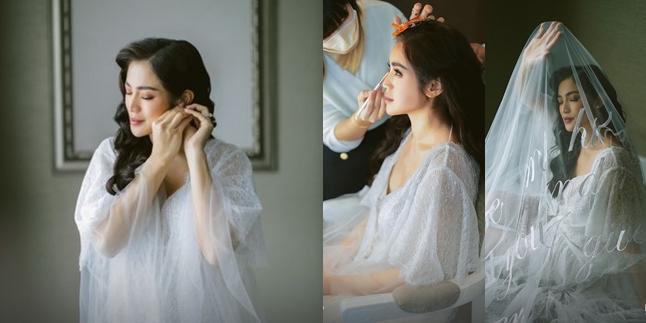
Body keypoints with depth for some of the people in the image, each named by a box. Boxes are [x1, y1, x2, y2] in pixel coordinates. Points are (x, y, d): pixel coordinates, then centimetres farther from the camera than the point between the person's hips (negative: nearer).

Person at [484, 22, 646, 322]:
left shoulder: (612, 161, -29)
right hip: (561, 225, 8)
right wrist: (528, 60, -21)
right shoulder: (574, 134, -4)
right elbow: (525, 95, -1)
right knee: (495, 201, 8)